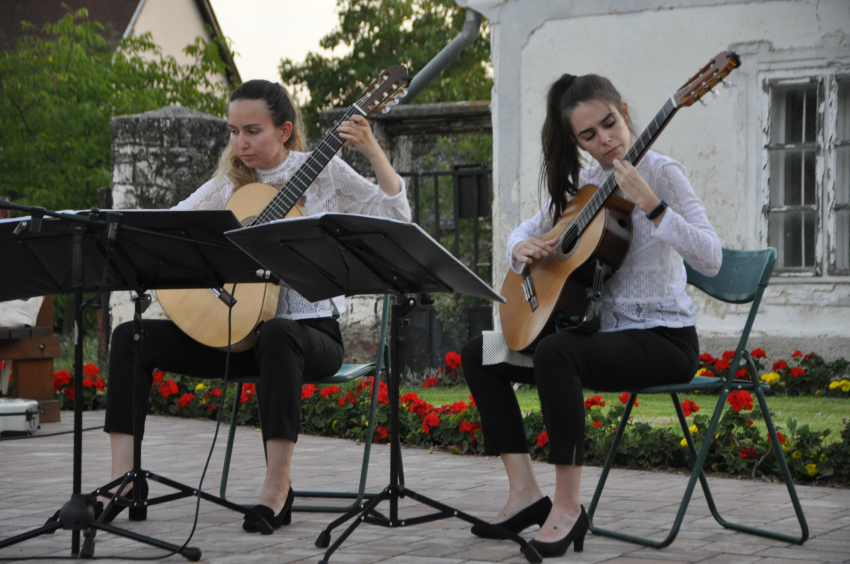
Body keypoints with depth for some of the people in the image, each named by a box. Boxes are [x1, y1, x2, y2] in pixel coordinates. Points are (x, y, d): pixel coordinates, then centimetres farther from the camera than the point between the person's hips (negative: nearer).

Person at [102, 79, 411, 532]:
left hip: (310, 329, -5)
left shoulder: (322, 172, 1)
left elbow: (397, 219, -6)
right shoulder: (229, 184, 12)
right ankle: (123, 477, -16)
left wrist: (373, 152, -16)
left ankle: (277, 488, -36)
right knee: (131, 337, -11)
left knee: (278, 336, -42)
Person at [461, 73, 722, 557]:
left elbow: (710, 259, -23)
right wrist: (522, 248, -3)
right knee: (479, 355, 4)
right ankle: (526, 493, -1)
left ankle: (568, 506, -25)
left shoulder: (661, 173, -11)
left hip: (664, 337, -8)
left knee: (557, 352, -35)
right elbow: (526, 231, 22)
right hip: (607, 331, 8)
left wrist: (649, 204, -33)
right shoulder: (584, 185, 10)